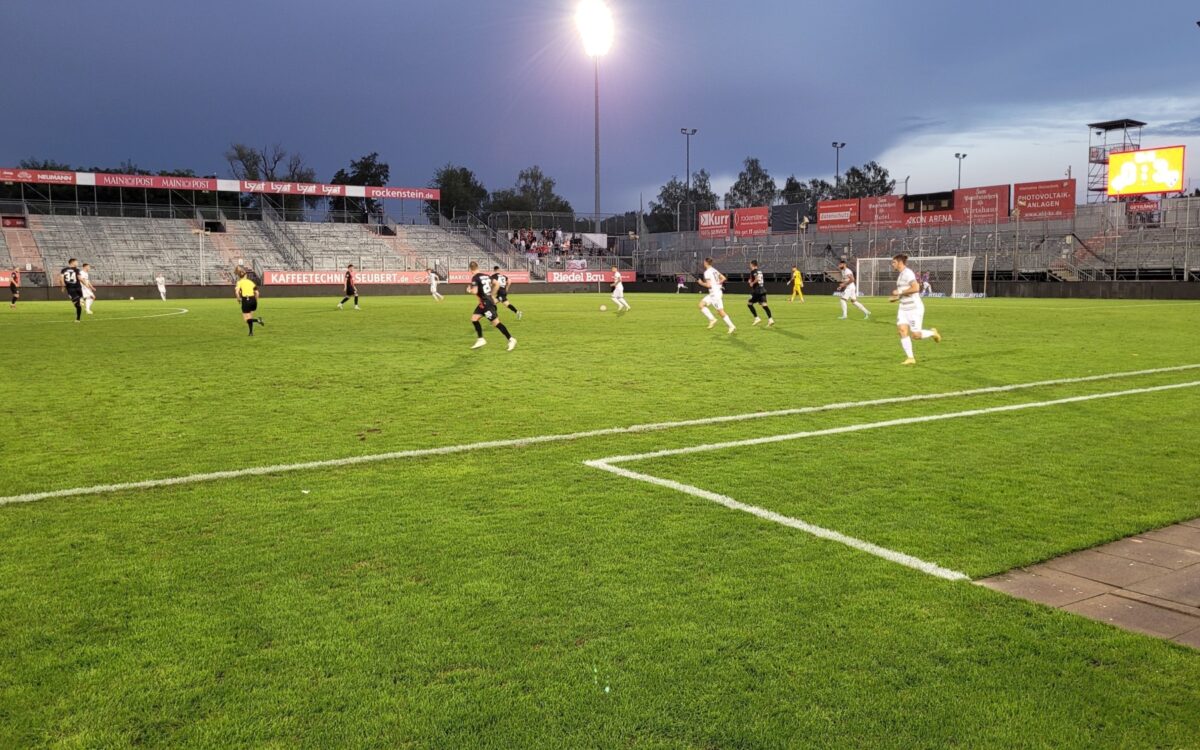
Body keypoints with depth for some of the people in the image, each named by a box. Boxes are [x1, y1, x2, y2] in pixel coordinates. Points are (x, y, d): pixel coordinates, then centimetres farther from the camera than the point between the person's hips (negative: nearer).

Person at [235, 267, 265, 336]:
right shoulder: (251, 282, 14)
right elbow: (257, 292, 5)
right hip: (252, 300, 4)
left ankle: (257, 320, -26)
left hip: (245, 300, -4)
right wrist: (256, 301, 14)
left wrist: (239, 298, 1)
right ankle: (251, 332, 15)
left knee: (246, 319, 0)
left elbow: (236, 292, -14)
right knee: (250, 317, 20)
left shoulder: (239, 282, 3)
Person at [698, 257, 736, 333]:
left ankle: (731, 326, -3)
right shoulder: (714, 270, 12)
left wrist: (701, 283, -4)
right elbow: (723, 278, 12)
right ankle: (712, 319, 5)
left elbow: (708, 285, -20)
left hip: (714, 293, -9)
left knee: (721, 311, -5)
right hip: (718, 291, 9)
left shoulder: (707, 272, -15)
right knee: (701, 304, 10)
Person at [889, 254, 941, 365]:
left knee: (915, 335, -6)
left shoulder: (907, 273, -15)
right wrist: (896, 298, 13)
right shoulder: (901, 274, 14)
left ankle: (932, 333, 24)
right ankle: (910, 358, -6)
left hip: (914, 308, -9)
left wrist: (900, 292, -20)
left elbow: (916, 288, -27)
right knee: (902, 330, -7)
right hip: (903, 308, 9)